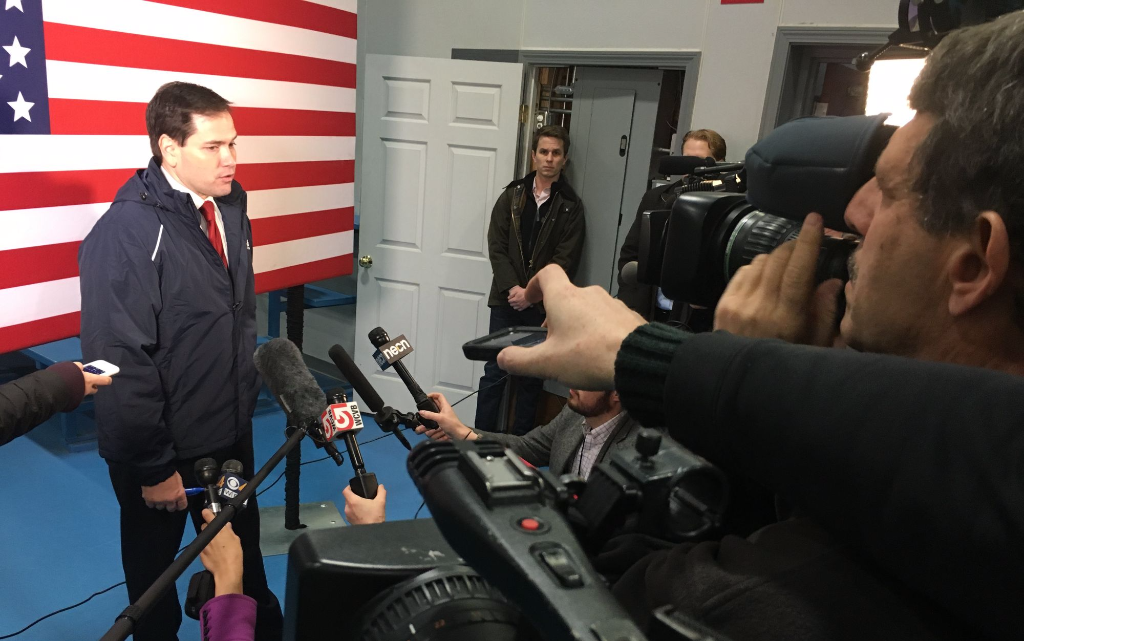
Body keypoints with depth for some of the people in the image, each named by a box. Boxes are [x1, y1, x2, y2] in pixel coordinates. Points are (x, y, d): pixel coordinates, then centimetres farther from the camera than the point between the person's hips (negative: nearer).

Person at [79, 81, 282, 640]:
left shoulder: (229, 206, -1)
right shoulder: (125, 234, -22)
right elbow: (120, 364, -21)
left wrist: (249, 394, 12)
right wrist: (153, 467, -16)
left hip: (233, 433, 6)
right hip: (164, 448, -6)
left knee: (242, 550, 24)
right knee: (155, 567, 20)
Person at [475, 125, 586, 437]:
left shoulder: (570, 206, 0)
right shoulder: (512, 195, 6)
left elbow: (566, 260, -6)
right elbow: (496, 245, 0)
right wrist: (512, 288, -12)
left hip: (542, 306, -1)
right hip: (506, 300, 1)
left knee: (531, 376, 7)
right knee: (494, 370, 5)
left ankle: (520, 442, 18)